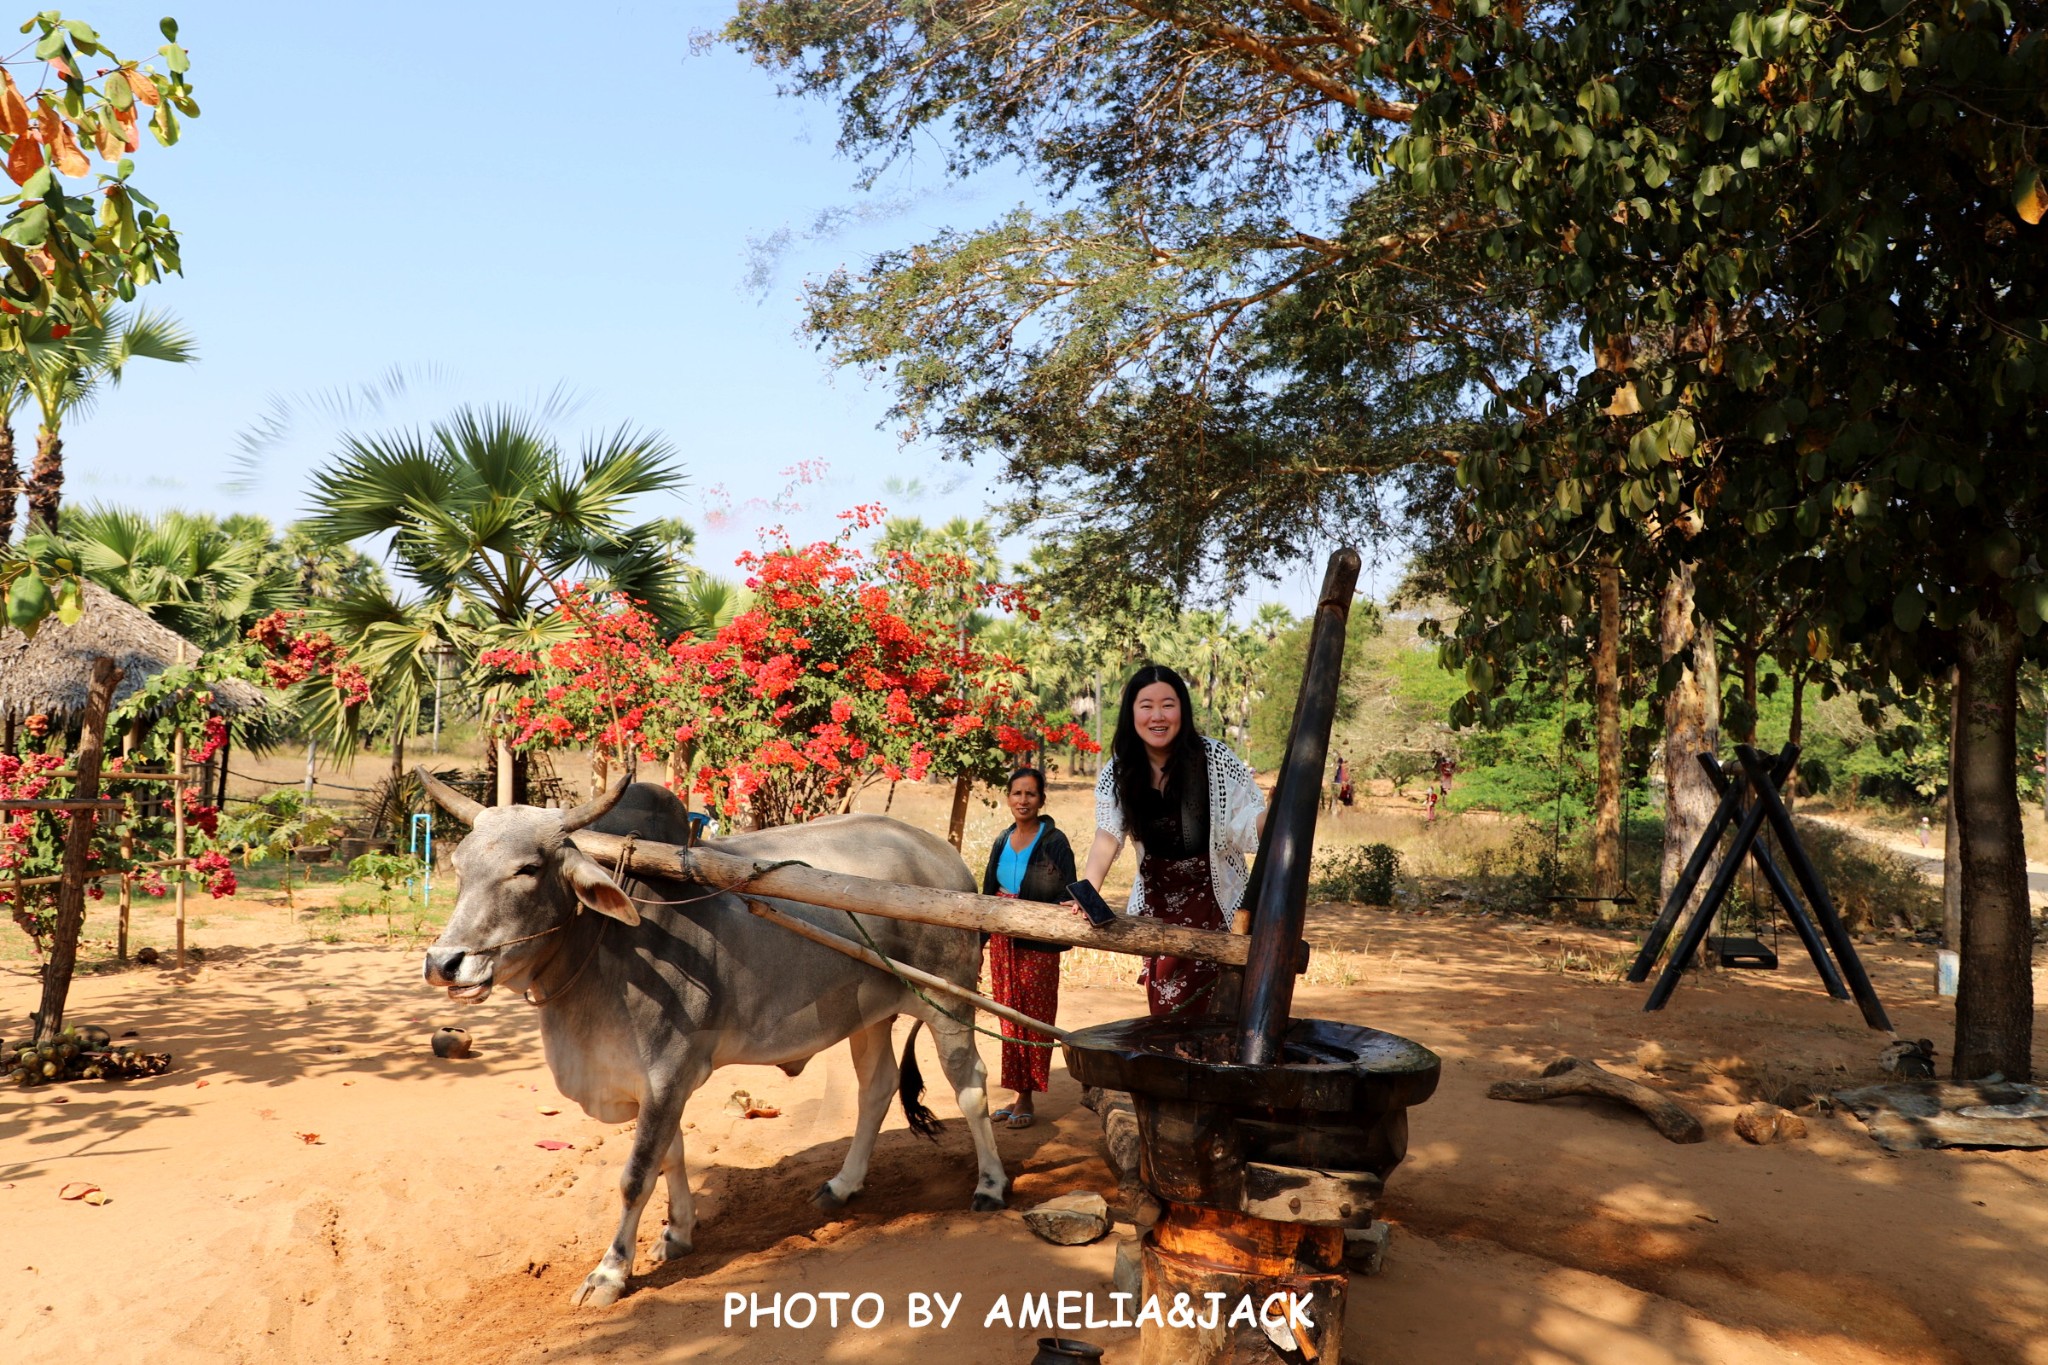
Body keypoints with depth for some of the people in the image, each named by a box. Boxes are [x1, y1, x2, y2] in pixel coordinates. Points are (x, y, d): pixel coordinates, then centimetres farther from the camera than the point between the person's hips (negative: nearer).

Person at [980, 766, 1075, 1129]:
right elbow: (988, 893, 17)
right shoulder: (1002, 842, 11)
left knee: (1034, 1022, 0)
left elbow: (1066, 897, -11)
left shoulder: (1054, 841, -7)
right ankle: (1018, 1095, 18)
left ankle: (1026, 1099, 8)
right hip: (1002, 942, 6)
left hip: (1037, 946, -6)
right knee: (1010, 1020, 9)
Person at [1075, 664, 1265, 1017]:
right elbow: (1108, 836, -17)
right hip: (1156, 899, 3)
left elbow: (1248, 818, -15)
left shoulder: (1213, 759, -16)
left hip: (1213, 895, -3)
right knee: (1163, 1006, 8)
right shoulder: (1119, 771, -7)